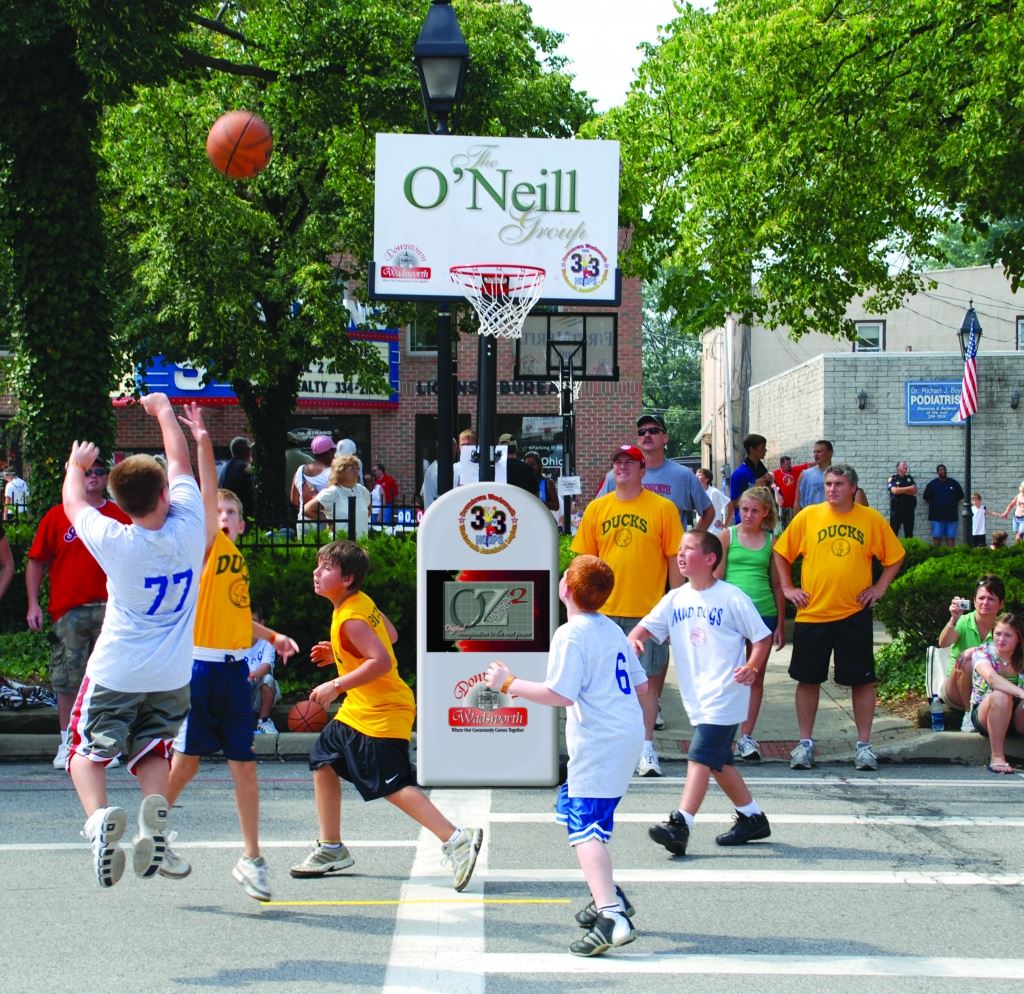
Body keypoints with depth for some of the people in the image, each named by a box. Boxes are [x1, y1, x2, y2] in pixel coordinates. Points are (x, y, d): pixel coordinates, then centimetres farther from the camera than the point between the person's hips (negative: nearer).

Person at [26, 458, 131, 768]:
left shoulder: (121, 517, 7)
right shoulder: (57, 516, 6)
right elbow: (36, 562, 8)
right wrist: (33, 604, 0)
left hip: (109, 609, 0)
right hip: (68, 611, 0)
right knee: (67, 679, 2)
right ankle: (67, 743, 12)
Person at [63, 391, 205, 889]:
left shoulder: (114, 542, -17)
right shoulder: (188, 528, -12)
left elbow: (74, 503, 4)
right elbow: (181, 463, 6)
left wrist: (77, 465, 25)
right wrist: (163, 410, 20)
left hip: (115, 674, -3)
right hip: (171, 678, 3)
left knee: (87, 753, 10)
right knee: (152, 753, 14)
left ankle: (98, 815, -20)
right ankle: (155, 808, -18)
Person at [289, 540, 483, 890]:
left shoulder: (350, 619, -22)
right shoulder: (362, 602, 6)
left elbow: (381, 661, -30)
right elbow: (390, 635, 20)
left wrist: (336, 685, -24)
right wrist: (339, 653, 17)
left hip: (380, 716, -11)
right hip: (358, 710, 11)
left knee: (395, 787, -14)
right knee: (323, 760, 17)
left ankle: (457, 840, -16)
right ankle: (331, 849, 25)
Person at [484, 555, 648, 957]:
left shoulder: (571, 635, -13)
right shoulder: (613, 630, 14)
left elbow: (560, 694, -20)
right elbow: (641, 685, 18)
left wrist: (508, 683, -11)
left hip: (598, 743, -9)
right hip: (628, 734, 9)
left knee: (585, 827, -13)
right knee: (570, 809, 23)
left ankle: (611, 916, -26)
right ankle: (608, 894, 26)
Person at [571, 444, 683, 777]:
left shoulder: (663, 508, -1)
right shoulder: (597, 509, 7)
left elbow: (675, 560, 0)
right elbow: (586, 559, 11)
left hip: (648, 610, -3)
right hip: (605, 610, 3)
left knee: (648, 678, -3)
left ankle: (646, 747, 0)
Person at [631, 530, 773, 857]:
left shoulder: (731, 597, -7)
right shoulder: (675, 599, 9)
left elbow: (763, 637, -2)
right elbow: (648, 625, 3)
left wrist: (752, 668, -18)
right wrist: (633, 639, -20)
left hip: (725, 695, -7)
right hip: (696, 697, 7)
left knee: (700, 756, -15)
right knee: (718, 761, 15)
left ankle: (680, 825, -22)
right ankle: (752, 817, 29)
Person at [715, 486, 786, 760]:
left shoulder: (771, 541, 7)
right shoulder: (727, 536, 2)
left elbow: (777, 584, 11)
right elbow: (716, 578, 2)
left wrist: (781, 625, 9)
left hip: (764, 614, 2)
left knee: (756, 676, 6)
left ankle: (746, 736, 12)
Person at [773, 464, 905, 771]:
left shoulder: (871, 520, 1)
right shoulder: (807, 516, 1)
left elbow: (894, 557, 11)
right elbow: (781, 553, 10)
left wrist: (879, 588, 1)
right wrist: (787, 588, 3)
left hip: (854, 615, 0)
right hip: (812, 613, 0)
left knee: (862, 680, 2)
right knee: (808, 679, 6)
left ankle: (864, 745, 13)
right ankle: (805, 743, 17)